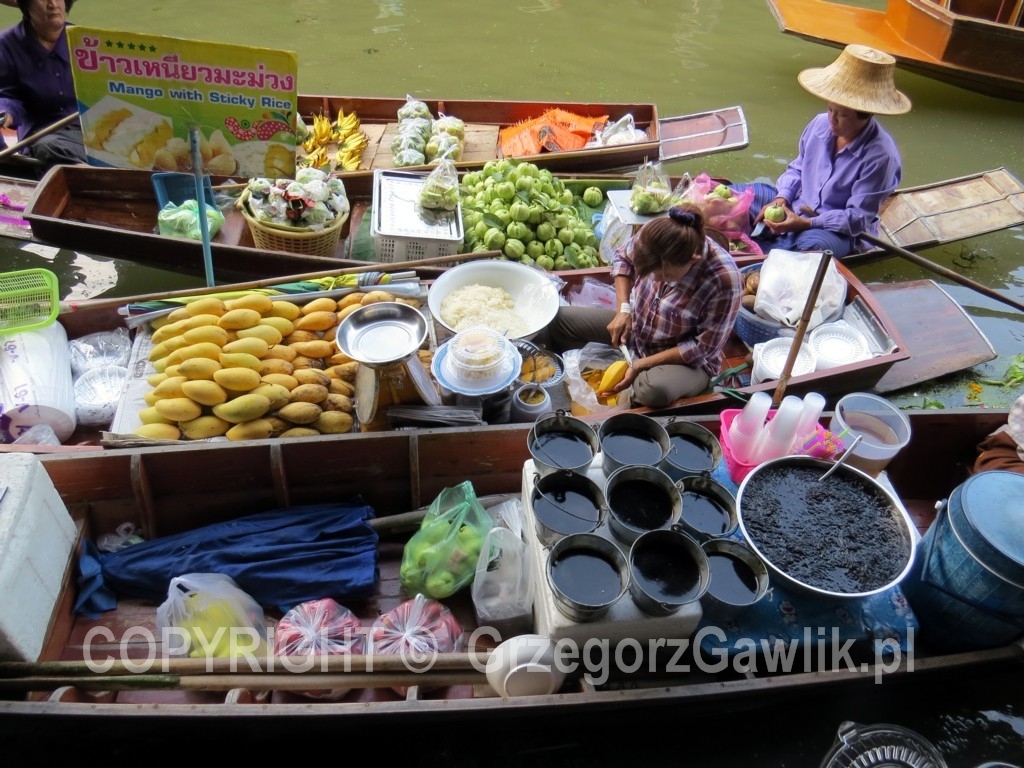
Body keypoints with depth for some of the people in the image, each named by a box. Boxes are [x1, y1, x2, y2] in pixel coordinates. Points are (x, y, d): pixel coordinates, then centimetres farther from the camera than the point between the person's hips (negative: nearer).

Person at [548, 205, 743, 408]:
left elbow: (704, 347, -25)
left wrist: (642, 364, -24)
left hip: (688, 360, -5)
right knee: (559, 320, -2)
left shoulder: (724, 280, -35)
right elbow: (622, 258, 1)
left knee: (654, 390, -39)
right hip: (637, 323, 6)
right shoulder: (654, 235, -23)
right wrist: (623, 310, -12)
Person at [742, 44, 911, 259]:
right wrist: (781, 198, -10)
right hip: (796, 206, 6)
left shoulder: (880, 156, -23)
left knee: (810, 245, -42)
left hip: (841, 230, -6)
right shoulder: (820, 123, -7)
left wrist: (806, 223, -32)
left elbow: (857, 218, -21)